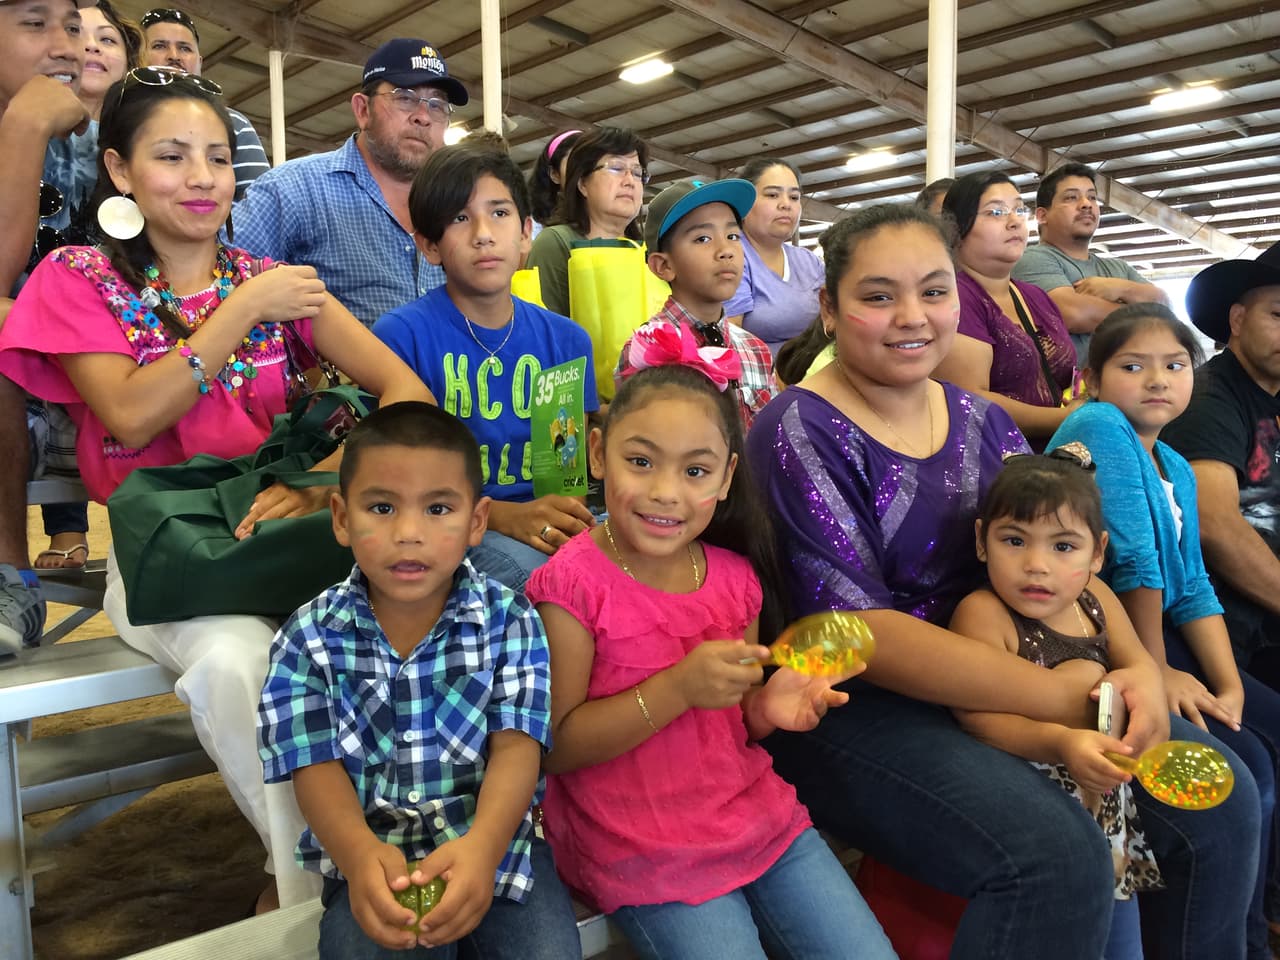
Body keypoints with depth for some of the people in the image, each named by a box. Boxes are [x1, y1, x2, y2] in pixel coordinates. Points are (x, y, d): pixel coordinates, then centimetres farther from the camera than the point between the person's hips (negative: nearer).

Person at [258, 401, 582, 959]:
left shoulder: (510, 621, -4)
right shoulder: (309, 640, -3)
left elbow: (516, 748, -11)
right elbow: (317, 767, -7)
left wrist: (483, 845, -31)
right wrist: (359, 855, -28)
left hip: (494, 840, 1)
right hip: (371, 856, 0)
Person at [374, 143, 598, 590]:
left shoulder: (567, 339, 9)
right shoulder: (400, 335, -4)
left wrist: (571, 514, -11)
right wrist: (504, 516, -21)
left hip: (552, 527, 4)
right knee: (525, 564, -36)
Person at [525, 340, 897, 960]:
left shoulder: (736, 577, 0)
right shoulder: (574, 583, -15)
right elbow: (556, 746, -16)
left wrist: (770, 709, -11)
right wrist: (678, 688, -25)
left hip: (758, 820, 5)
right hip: (643, 855, -4)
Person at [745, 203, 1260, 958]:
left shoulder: (981, 420, 8)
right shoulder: (800, 433, -14)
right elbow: (855, 631, -21)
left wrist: (1138, 665, -12)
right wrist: (1077, 703, -23)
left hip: (990, 688, 7)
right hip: (849, 709, -7)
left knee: (1221, 799, -2)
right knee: (1060, 857, -27)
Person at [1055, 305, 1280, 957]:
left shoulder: (1176, 469, 12)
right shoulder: (1099, 426, -14)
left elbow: (1193, 588, 8)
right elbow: (1132, 559, -17)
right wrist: (1159, 672, -14)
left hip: (1154, 634, 9)